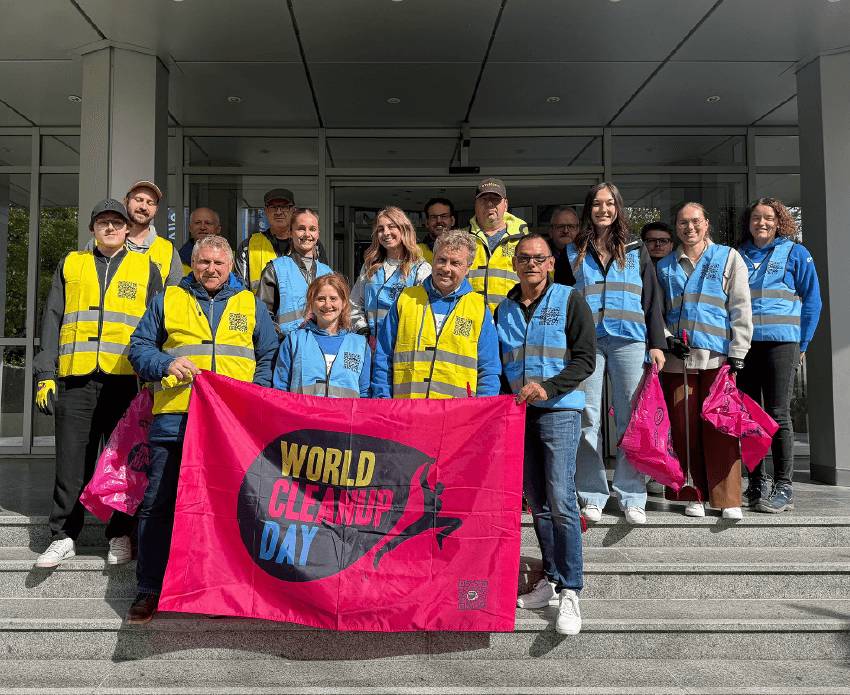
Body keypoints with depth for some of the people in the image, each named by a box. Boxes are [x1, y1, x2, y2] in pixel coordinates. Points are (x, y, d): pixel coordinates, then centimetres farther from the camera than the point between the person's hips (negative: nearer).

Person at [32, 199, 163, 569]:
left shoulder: (146, 268, 13)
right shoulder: (71, 265, 17)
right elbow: (52, 321, 12)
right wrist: (45, 374, 4)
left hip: (126, 379, -1)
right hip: (75, 378, 2)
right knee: (72, 459, 3)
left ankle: (120, 535, 13)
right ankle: (64, 535, 14)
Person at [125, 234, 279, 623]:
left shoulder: (250, 305, 16)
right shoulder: (167, 301, 14)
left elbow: (270, 356, 14)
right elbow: (139, 347, 11)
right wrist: (166, 365, -9)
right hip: (174, 419, 0)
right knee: (158, 504, 2)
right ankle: (150, 589, 14)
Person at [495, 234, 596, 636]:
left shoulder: (570, 301, 0)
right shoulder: (504, 309, 13)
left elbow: (585, 359, -6)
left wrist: (547, 387, -18)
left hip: (559, 411, -5)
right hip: (518, 413, 5)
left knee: (560, 501, -11)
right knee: (536, 503, 10)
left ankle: (570, 593, -4)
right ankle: (552, 580, 22)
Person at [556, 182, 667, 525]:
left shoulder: (636, 251, 14)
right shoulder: (573, 253, 14)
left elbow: (652, 300, 11)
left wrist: (656, 344, 2)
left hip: (628, 340, 0)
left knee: (632, 419, -2)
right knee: (587, 420, 0)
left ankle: (632, 497, 6)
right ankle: (593, 496, 8)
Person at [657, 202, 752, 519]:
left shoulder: (728, 257, 9)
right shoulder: (664, 266, 15)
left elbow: (741, 309, 3)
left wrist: (737, 353, -5)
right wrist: (667, 339, -3)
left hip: (718, 356, -2)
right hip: (677, 357, 2)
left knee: (720, 427, -5)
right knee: (684, 427, 2)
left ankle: (728, 499, 2)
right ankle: (694, 496, 11)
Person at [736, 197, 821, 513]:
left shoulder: (796, 254, 5)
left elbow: (812, 300, 4)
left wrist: (801, 344, 0)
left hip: (780, 343, -4)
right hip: (742, 344, 4)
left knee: (778, 414, -4)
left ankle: (783, 487, 3)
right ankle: (757, 484, 15)